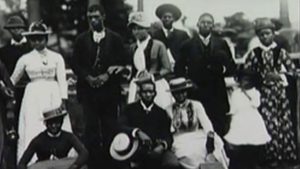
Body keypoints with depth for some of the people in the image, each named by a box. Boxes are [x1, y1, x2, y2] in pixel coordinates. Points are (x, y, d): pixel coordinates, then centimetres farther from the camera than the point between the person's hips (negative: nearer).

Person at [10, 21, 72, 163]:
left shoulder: (56, 57, 3)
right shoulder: (25, 59, 6)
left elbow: (62, 80, -2)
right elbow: (13, 80, 16)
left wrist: (63, 100, -10)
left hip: (53, 97, -1)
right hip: (33, 98, 1)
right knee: (33, 132, -3)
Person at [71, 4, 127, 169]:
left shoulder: (115, 38, 6)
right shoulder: (81, 39, 9)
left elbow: (122, 63, 2)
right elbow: (75, 64, 6)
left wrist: (108, 75, -10)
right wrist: (88, 77, -8)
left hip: (109, 89, 0)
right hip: (88, 89, 0)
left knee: (110, 127, 1)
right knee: (91, 127, -3)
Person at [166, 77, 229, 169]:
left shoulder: (196, 105, 10)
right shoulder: (169, 110, 12)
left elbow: (205, 122, -4)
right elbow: (170, 130, 7)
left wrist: (210, 135, -24)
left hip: (198, 137, 1)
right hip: (181, 141, 0)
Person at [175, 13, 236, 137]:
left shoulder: (221, 44, 11)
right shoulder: (188, 45, 8)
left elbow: (232, 67, 10)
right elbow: (179, 69, 6)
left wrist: (224, 69, -10)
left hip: (217, 95, 1)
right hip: (196, 93, -1)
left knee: (219, 129, -3)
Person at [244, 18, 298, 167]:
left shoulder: (280, 51, 0)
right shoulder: (254, 53, 0)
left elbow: (292, 70, -1)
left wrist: (279, 76, -15)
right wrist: (263, 76, -10)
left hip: (279, 91, 1)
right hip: (263, 92, -1)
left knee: (283, 121, 4)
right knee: (268, 123, -4)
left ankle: (286, 155, 16)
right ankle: (272, 156, 8)